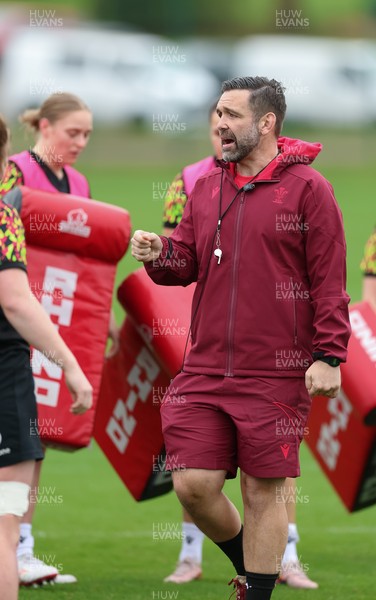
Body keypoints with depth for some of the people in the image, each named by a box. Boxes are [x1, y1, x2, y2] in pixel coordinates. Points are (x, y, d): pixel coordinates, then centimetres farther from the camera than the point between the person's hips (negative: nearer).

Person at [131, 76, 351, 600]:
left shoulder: (307, 188, -4)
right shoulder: (207, 188, 13)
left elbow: (330, 280, -6)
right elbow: (186, 263, 17)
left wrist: (329, 356, -12)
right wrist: (159, 256, -6)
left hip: (277, 375, -5)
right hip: (205, 370, 5)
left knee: (263, 492, 0)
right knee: (193, 486, 1)